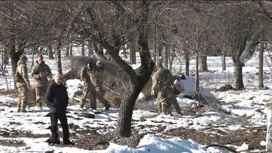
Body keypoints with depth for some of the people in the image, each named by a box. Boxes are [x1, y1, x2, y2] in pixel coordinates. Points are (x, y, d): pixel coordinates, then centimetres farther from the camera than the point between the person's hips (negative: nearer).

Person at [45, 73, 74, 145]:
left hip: (62, 110, 6)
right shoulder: (51, 87, -9)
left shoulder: (63, 87, 9)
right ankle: (54, 139, 11)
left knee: (65, 125, 7)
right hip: (54, 110, -5)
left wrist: (65, 105, 7)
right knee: (54, 125, 2)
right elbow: (47, 99, -10)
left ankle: (66, 140, 14)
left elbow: (66, 97, 20)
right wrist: (53, 105, -18)